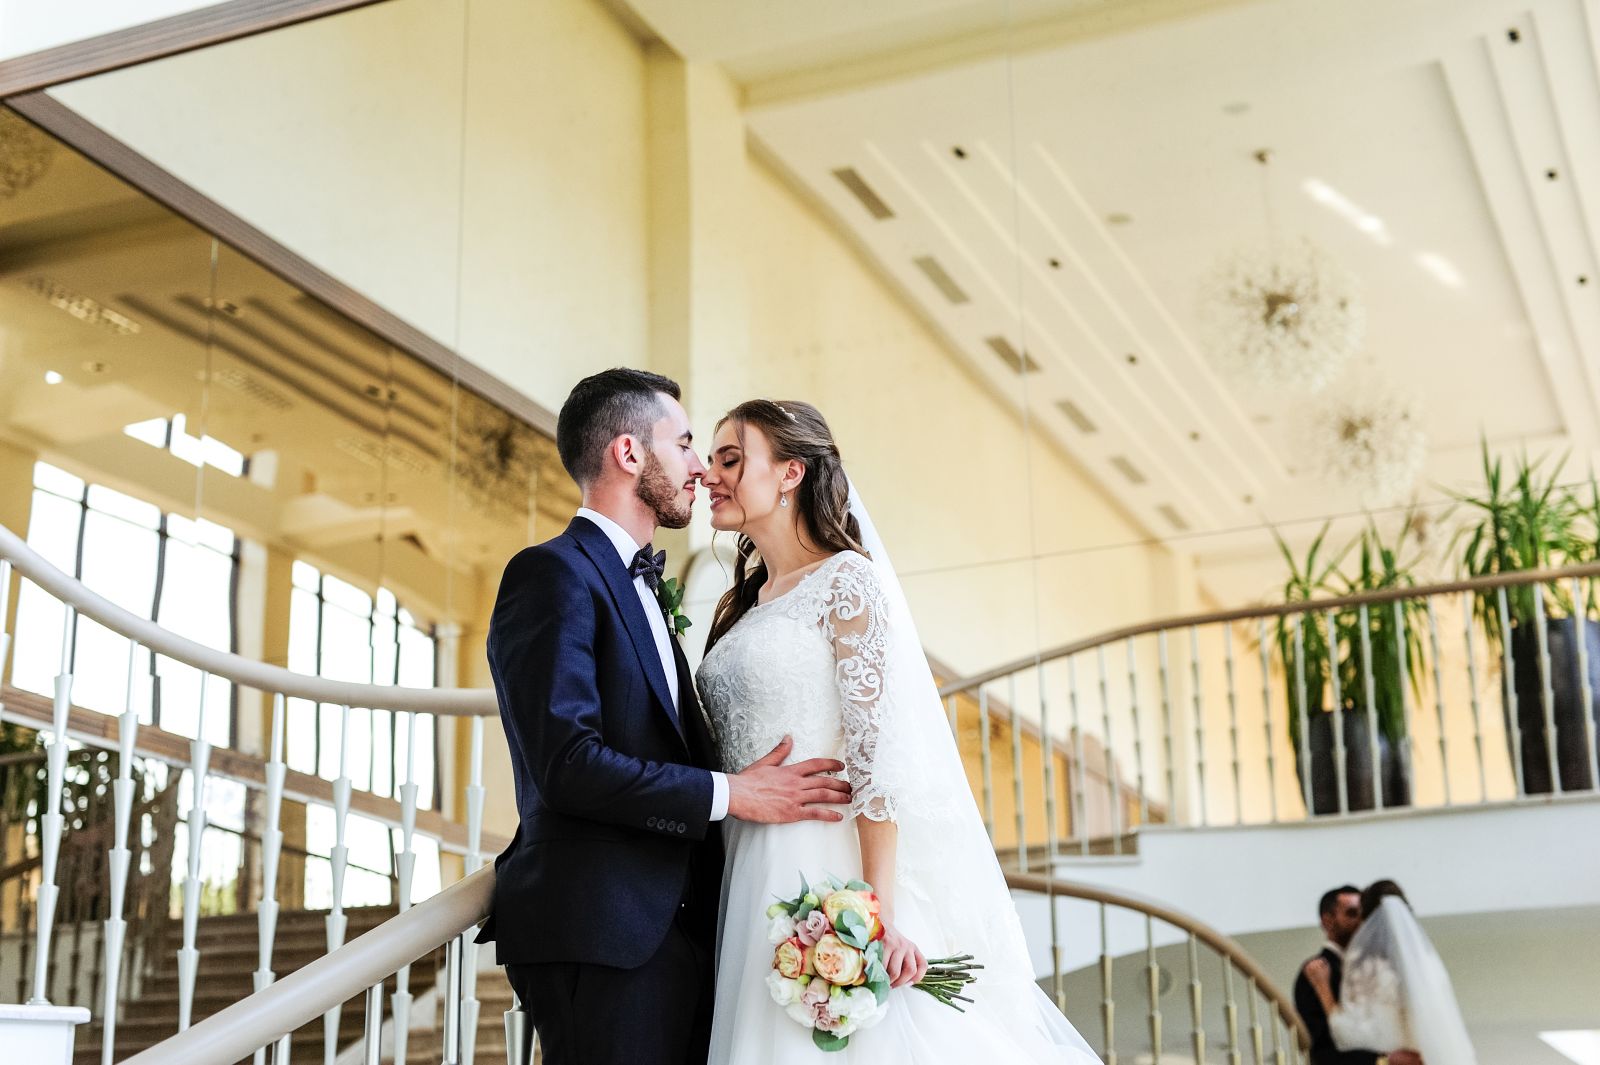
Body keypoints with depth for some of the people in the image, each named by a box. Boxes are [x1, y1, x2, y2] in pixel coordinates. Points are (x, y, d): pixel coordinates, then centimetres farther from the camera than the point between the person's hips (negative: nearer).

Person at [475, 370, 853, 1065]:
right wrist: (729, 793, -14)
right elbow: (565, 764, -19)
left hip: (674, 929, 9)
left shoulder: (640, 586, 22)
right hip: (601, 934, -9)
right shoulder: (553, 574, -9)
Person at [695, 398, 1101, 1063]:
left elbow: (874, 753, -14)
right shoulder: (741, 604, 17)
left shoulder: (846, 581, -5)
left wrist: (880, 912, -21)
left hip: (825, 874, -7)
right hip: (752, 887, 7)